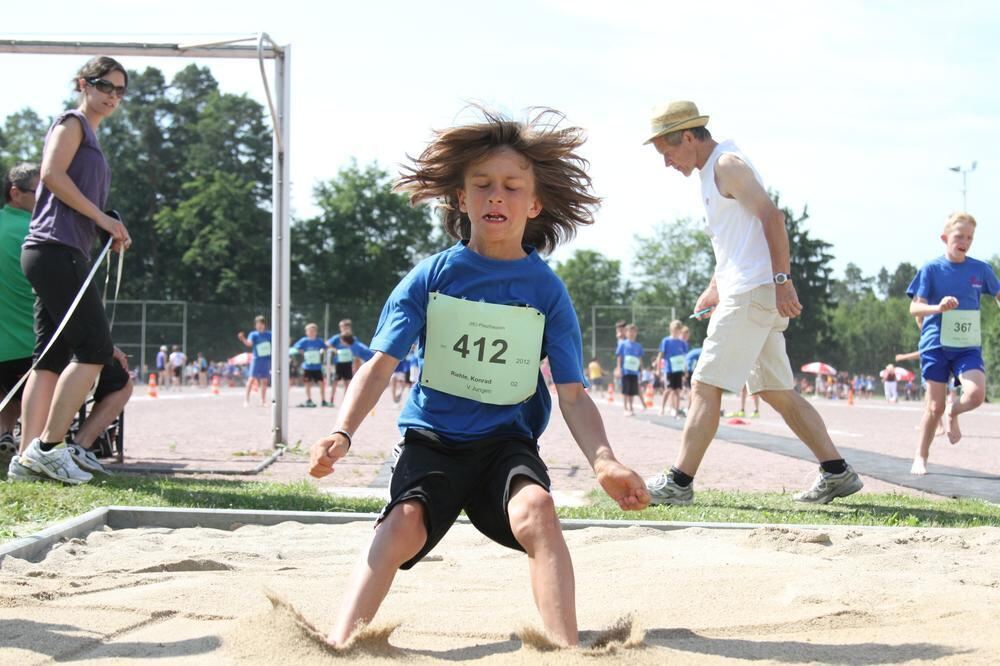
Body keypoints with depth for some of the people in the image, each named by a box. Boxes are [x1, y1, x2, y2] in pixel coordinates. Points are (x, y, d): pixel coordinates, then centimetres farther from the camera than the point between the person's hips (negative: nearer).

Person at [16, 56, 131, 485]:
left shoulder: (90, 136, 26)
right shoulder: (72, 123, 0)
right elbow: (52, 174, -15)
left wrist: (109, 232, 7)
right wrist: (103, 217, -14)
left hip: (58, 256, 10)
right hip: (57, 251, -10)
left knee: (52, 359, 5)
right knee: (95, 349, -13)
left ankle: (28, 455, 2)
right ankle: (48, 446, -13)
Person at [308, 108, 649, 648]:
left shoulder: (546, 290, 0)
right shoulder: (431, 277, 0)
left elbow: (573, 393, -4)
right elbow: (381, 363, -6)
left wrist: (603, 461, -24)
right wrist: (342, 433, -24)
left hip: (507, 441, 0)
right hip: (432, 437, 0)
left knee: (536, 509, -32)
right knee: (403, 524, -29)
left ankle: (565, 651, -33)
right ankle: (338, 647, -35)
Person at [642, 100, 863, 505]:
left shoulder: (727, 164, -9)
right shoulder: (712, 172, 22)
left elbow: (771, 217, -18)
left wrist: (781, 280, -24)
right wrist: (714, 287, 22)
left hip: (753, 291, -10)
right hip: (747, 293, 10)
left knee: (706, 385, -10)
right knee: (776, 391, 11)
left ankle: (678, 483, -9)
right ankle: (837, 473, 13)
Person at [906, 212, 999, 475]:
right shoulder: (931, 269, -4)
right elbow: (915, 307, -8)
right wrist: (939, 308, -26)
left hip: (968, 347, 2)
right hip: (936, 345, -2)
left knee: (976, 394, -21)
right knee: (935, 406, -1)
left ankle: (953, 413, 13)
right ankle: (920, 458, 17)